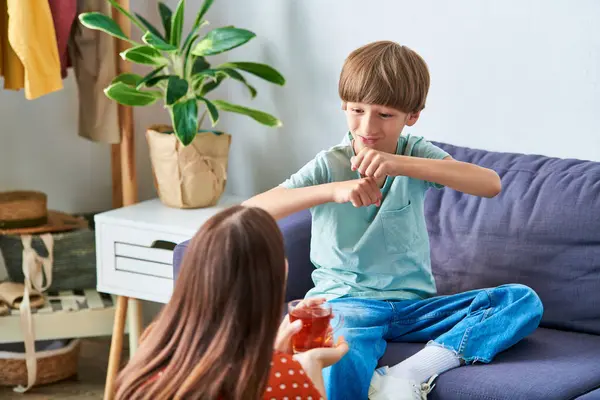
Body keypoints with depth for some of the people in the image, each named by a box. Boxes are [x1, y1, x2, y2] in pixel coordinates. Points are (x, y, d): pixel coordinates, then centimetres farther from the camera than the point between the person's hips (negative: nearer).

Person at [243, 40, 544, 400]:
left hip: (413, 305, 5)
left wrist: (398, 164, -25)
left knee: (524, 301, -17)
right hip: (346, 300, -5)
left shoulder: (415, 154, 5)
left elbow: (490, 184, -14)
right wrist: (334, 190, -28)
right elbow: (250, 212, -15)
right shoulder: (329, 165, 0)